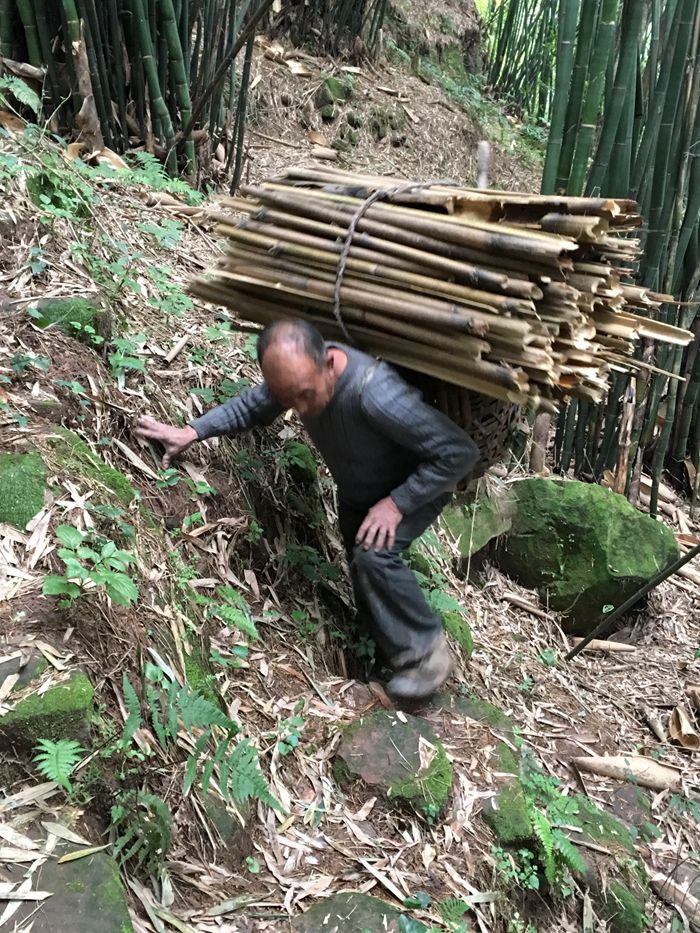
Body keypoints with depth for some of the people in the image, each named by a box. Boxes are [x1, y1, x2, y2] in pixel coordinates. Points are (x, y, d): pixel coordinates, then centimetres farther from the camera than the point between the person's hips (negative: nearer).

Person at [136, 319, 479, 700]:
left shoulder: (377, 395, -44)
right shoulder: (297, 374, -22)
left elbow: (460, 452, -36)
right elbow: (251, 405, 1)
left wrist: (396, 503, -34)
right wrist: (192, 432, -8)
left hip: (415, 489, -7)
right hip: (356, 493, 7)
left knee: (374, 554, -29)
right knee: (366, 584, 10)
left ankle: (427, 651, -10)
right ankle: (401, 658, 31)